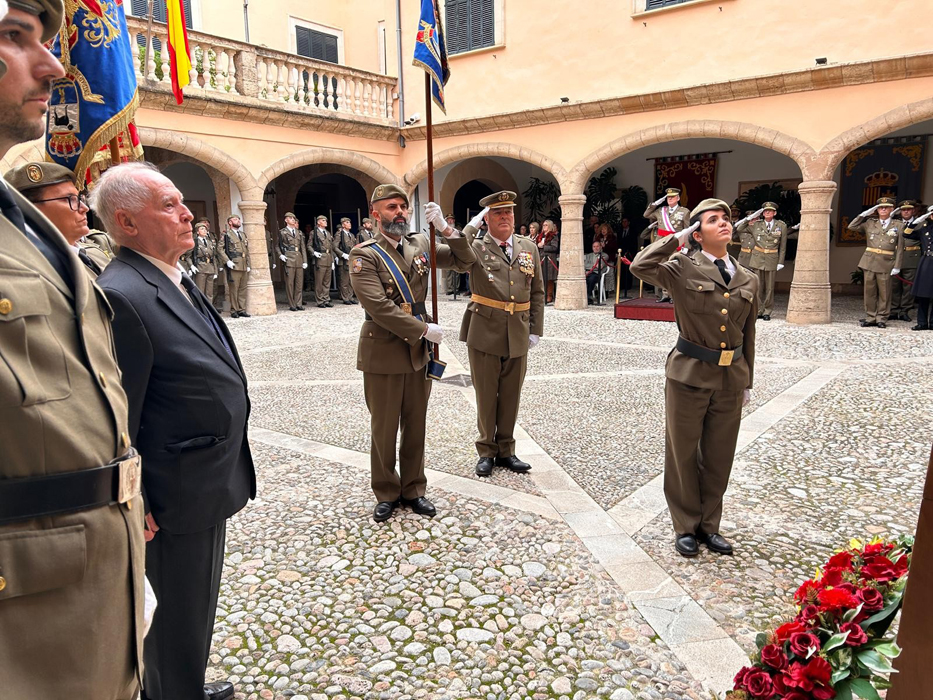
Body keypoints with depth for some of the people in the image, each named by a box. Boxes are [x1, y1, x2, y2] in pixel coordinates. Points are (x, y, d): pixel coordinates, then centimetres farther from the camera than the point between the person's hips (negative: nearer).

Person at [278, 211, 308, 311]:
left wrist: (305, 261, 7)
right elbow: (278, 246, 9)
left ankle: (299, 304, 11)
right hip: (289, 259, -4)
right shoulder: (282, 232, 7)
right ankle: (292, 305, 0)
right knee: (289, 283, -4)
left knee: (299, 282, 4)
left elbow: (303, 247, 14)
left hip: (299, 259, 4)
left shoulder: (299, 233, 18)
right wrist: (280, 255, -9)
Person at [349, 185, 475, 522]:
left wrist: (444, 228, -10)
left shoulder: (420, 244, 6)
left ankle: (413, 489, 29)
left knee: (416, 425, 14)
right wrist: (424, 329, -18)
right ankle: (386, 493, 25)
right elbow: (379, 307, -20)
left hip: (419, 351, 5)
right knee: (384, 429, 8)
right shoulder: (364, 255, -10)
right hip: (383, 354, -5)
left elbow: (465, 260, 5)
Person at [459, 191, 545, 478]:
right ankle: (486, 451, 23)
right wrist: (472, 225, -24)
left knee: (511, 395, 12)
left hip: (518, 336, 3)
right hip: (485, 335, -3)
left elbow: (537, 293, 10)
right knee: (486, 396, 7)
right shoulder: (476, 248, -3)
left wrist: (535, 330, 5)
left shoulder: (529, 248, 9)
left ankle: (505, 449, 27)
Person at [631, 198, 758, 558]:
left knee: (719, 456, 13)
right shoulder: (683, 269, -6)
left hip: (731, 379, 4)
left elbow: (748, 335, 12)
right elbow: (640, 266, -25)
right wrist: (679, 238, -14)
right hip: (689, 375, -4)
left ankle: (709, 524, 31)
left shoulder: (749, 280, 7)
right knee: (683, 453, 8)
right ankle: (686, 526, 25)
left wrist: (747, 381, 13)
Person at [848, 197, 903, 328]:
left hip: (886, 264, -2)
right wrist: (865, 214, 2)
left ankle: (881, 318, 11)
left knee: (884, 292, 2)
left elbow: (899, 248, 2)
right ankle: (870, 317, 13)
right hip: (869, 262, 2)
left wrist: (897, 267, -4)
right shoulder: (870, 223, 12)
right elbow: (851, 227, 4)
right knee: (869, 291, 5)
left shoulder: (898, 226, 6)